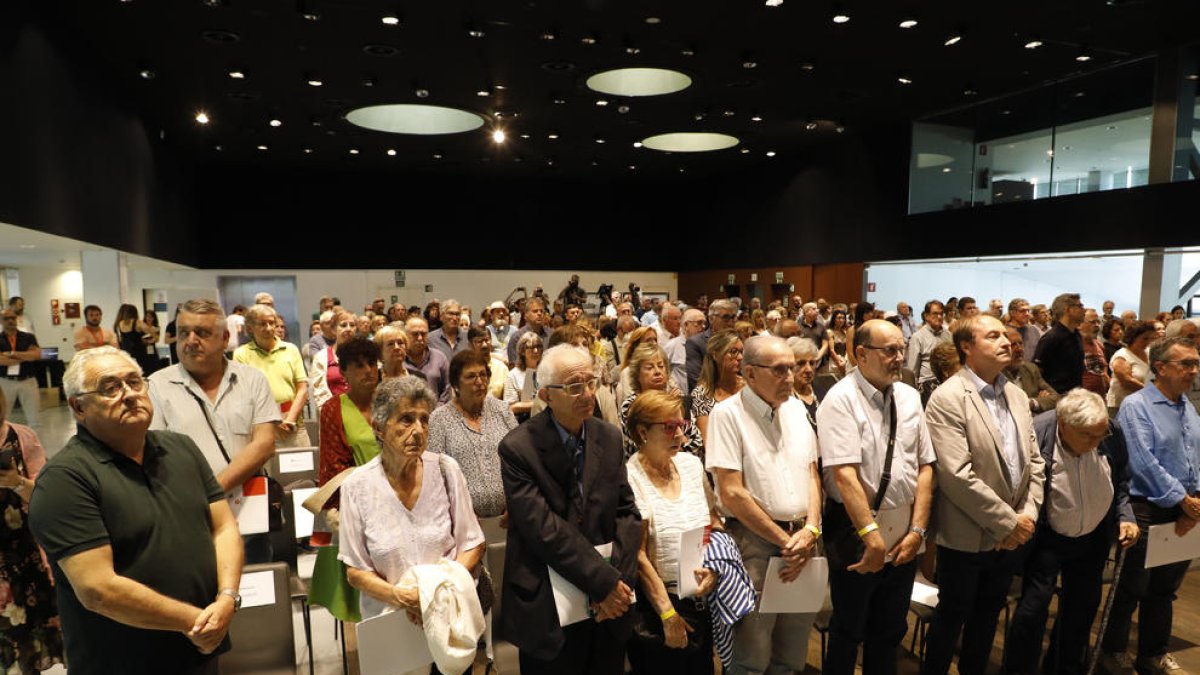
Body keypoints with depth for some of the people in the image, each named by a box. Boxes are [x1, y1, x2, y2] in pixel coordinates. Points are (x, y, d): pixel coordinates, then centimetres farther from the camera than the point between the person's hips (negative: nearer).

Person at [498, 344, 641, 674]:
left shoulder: (610, 437, 1)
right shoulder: (518, 448, -15)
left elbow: (627, 511, 0)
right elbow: (545, 529, -20)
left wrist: (619, 579, -12)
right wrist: (605, 582, -19)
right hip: (547, 610, -4)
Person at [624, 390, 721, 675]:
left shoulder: (691, 463, 1)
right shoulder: (630, 478, -17)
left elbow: (714, 520, 9)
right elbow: (638, 555, -18)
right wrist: (668, 615, -16)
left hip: (704, 599, 6)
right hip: (656, 605, -6)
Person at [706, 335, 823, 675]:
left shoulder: (796, 408, 8)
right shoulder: (727, 414, -12)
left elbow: (812, 474, 11)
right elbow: (732, 493, -16)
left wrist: (810, 530, -5)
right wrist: (785, 541, -11)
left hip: (802, 538, 6)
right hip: (754, 541, -6)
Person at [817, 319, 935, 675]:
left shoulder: (909, 396, 3)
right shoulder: (841, 399, -16)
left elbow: (925, 466, 3)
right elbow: (845, 474, -23)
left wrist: (918, 529, -4)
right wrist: (871, 534, -25)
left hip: (904, 534, 6)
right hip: (856, 533, -5)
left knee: (891, 631, 21)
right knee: (849, 631, 12)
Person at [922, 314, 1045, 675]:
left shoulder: (1017, 395, 6)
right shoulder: (948, 398, -19)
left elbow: (1034, 460, 8)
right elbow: (958, 476, -24)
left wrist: (1029, 513, -4)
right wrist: (1008, 521, -17)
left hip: (1011, 535, 7)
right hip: (968, 537, -7)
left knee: (988, 615, 22)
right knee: (952, 617, 10)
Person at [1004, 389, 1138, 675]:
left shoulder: (1113, 434, -14)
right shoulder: (1035, 435, -28)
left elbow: (1121, 482, 6)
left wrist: (1125, 516, -5)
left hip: (1094, 539, 5)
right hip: (1047, 539, -5)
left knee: (1081, 608, 17)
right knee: (1034, 607, -6)